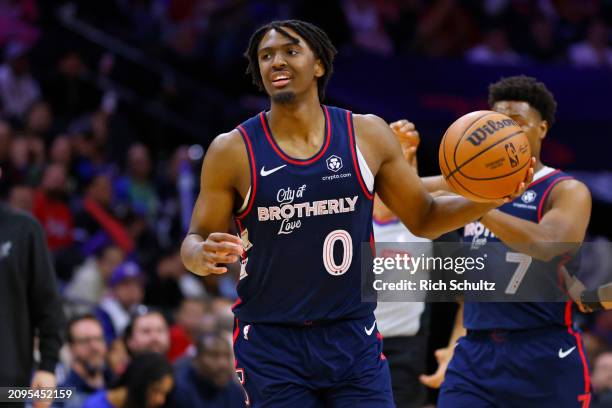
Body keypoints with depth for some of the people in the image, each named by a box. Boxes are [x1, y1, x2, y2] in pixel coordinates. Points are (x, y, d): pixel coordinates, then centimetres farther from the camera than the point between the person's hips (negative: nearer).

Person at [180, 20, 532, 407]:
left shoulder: (368, 135, -1)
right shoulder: (233, 151, -6)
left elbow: (425, 218, 9)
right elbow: (194, 241, 1)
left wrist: (489, 198, -8)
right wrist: (202, 255, -24)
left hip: (354, 338, 2)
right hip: (271, 344, -2)